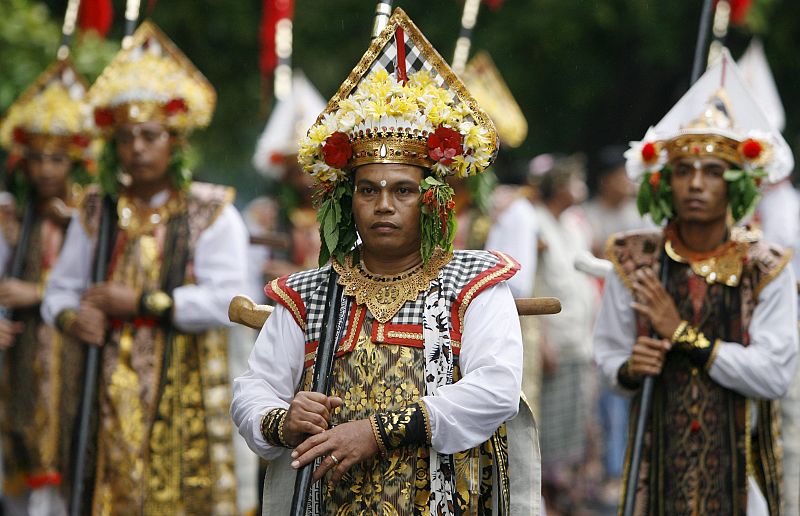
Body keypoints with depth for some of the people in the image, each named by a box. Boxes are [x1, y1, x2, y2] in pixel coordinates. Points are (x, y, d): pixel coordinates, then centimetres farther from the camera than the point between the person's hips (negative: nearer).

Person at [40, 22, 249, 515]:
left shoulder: (211, 212, 0)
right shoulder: (96, 212, 13)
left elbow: (226, 301, -12)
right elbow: (60, 289, 15)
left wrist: (142, 302, -12)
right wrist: (71, 317, -9)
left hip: (185, 387, -3)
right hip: (113, 390, 3)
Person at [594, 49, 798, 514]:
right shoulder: (634, 262, 0)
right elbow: (608, 351, 7)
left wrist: (684, 335, -15)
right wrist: (629, 368, -16)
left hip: (738, 458, -1)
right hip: (659, 454, 1)